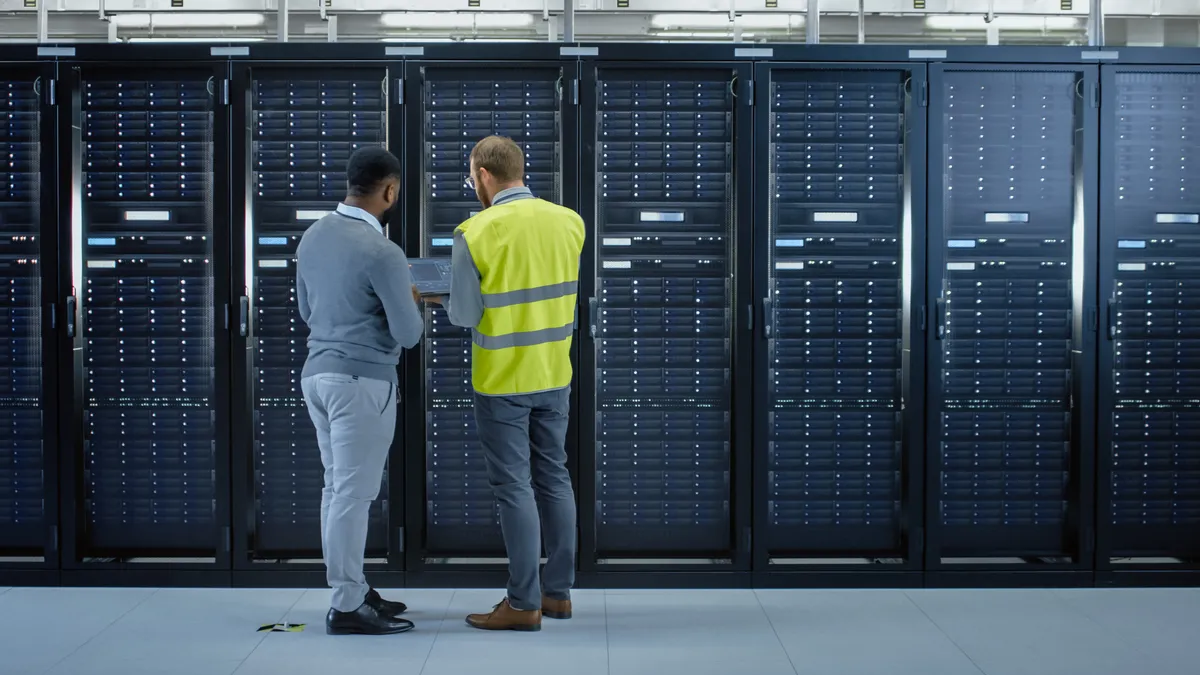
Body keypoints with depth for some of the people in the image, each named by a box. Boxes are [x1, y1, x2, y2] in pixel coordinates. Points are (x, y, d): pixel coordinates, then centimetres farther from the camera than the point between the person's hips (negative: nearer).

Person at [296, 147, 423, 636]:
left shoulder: (313, 236, 7)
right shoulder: (381, 252, -18)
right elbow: (409, 334, -14)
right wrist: (409, 302, 6)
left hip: (318, 372, 9)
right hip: (361, 380, -9)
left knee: (338, 488, 14)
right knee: (354, 494, -3)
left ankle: (352, 590, 24)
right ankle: (347, 609, 4)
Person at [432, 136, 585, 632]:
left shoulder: (475, 233, -15)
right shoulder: (569, 222, 0)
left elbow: (464, 315, -11)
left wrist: (438, 297, 9)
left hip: (503, 381, -5)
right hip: (555, 376, 5)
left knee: (514, 487, 2)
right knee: (553, 478, 14)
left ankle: (524, 604, 8)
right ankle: (558, 592, 23)